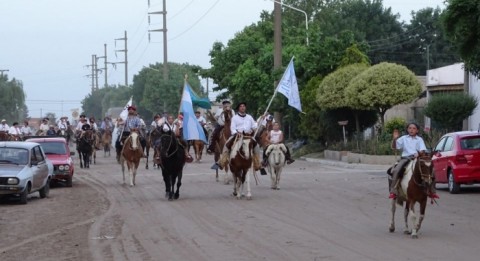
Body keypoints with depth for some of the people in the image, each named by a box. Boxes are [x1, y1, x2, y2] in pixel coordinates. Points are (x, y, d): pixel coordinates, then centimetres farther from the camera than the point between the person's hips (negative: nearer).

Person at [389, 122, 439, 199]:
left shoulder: (419, 139, 13)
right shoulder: (404, 138, 14)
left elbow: (422, 150, -1)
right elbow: (394, 147, 9)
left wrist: (419, 154, -23)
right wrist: (395, 139, -9)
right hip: (405, 158, 0)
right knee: (396, 171, -27)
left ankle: (432, 192, -2)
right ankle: (393, 192, -27)